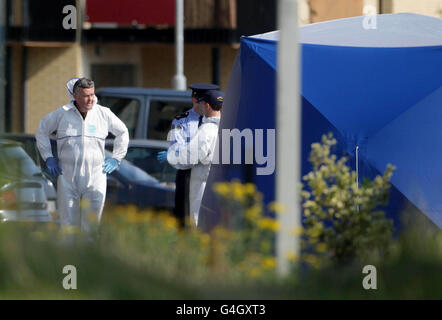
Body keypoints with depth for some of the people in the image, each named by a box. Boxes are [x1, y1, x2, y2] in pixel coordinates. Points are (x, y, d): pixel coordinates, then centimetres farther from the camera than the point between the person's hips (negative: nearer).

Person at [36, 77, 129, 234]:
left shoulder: (104, 114, 3)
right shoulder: (62, 113, 1)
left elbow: (122, 132, 20)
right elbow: (42, 130, 17)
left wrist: (116, 159, 13)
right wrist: (48, 158, 10)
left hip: (95, 178, 0)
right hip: (67, 178, 0)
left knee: (92, 226, -2)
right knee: (68, 223, 0)